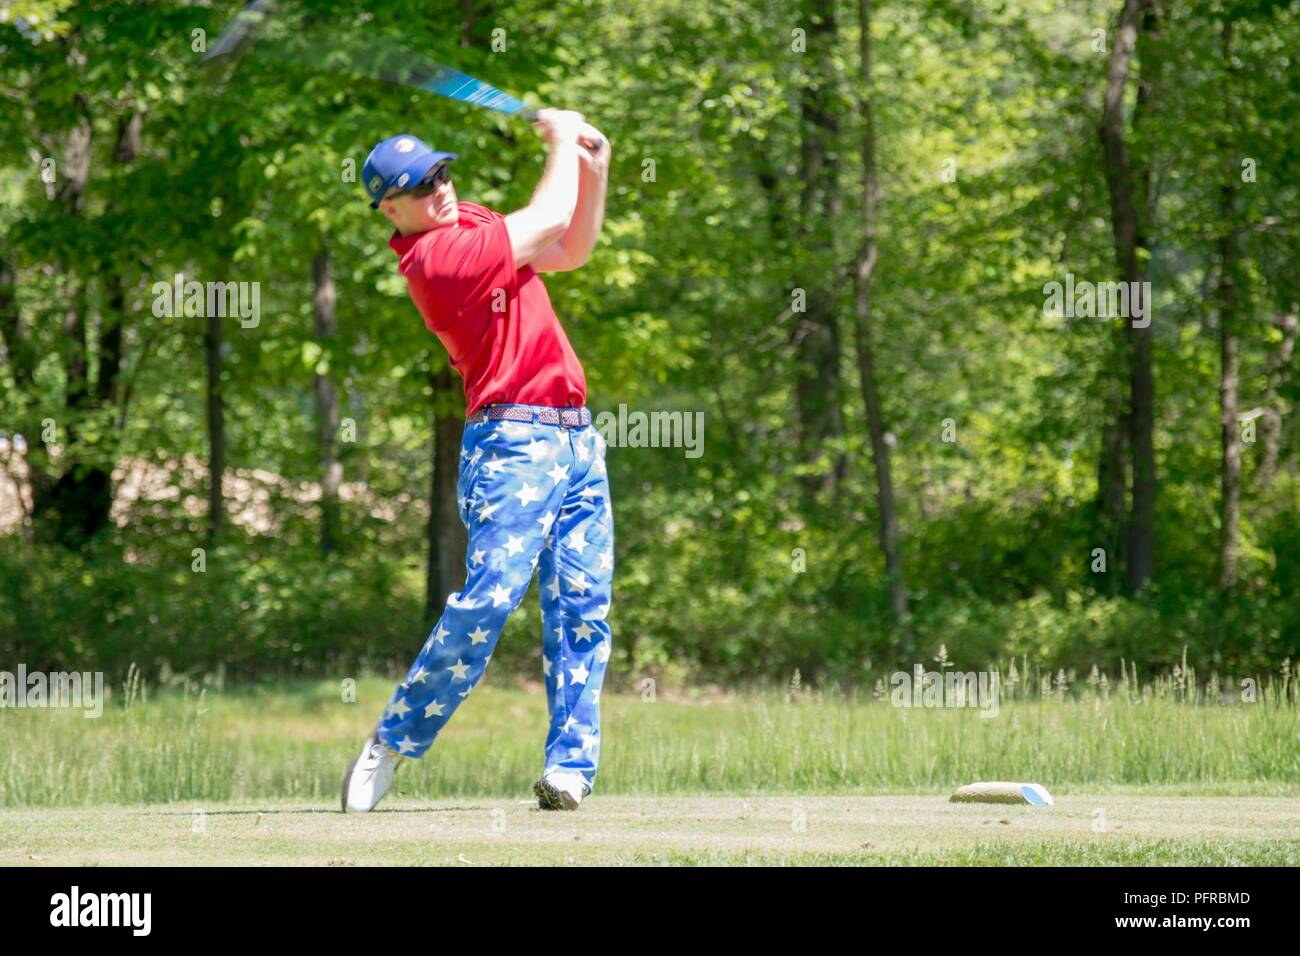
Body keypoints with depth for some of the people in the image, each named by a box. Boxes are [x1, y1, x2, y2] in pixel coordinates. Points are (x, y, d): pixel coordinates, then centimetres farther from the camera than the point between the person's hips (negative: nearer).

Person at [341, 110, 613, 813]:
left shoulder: (473, 223, 16)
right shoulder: (430, 256, -13)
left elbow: (569, 251, 24)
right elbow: (548, 221, -10)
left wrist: (594, 172, 10)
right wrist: (563, 141, 5)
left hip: (577, 439, 8)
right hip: (513, 442, -8)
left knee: (582, 610, -1)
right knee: (489, 597, -17)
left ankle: (570, 769, -4)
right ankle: (390, 746, -9)